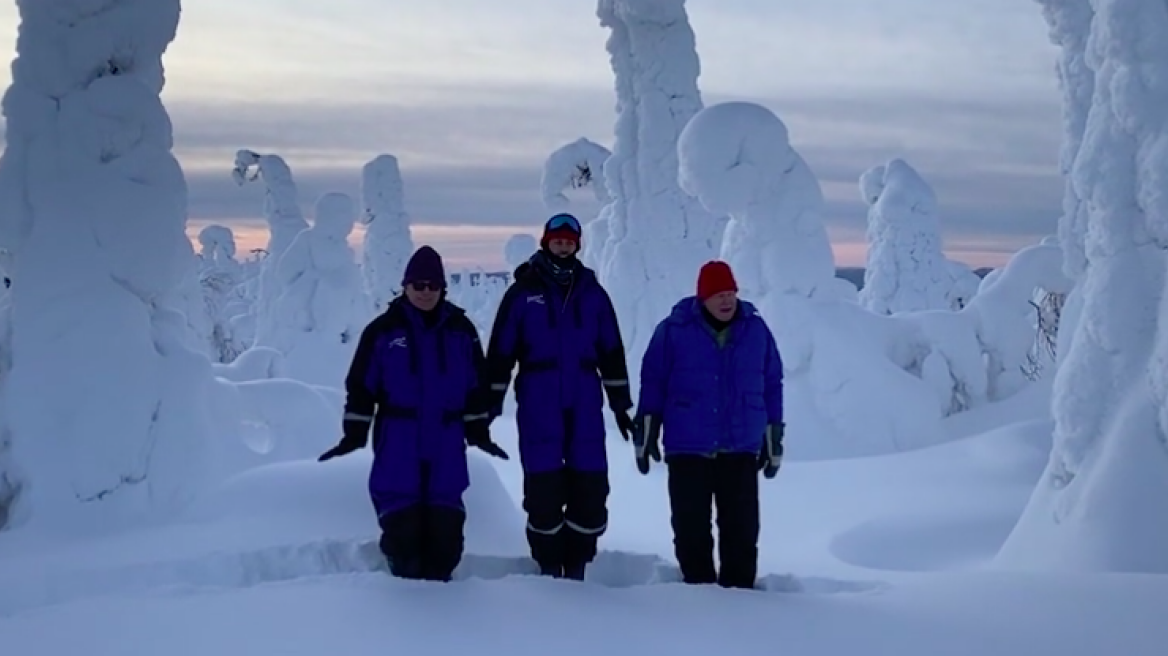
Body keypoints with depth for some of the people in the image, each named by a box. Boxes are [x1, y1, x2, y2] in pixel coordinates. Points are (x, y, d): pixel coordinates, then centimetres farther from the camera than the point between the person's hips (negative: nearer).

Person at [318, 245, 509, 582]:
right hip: (397, 444, -2)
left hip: (446, 443, 2)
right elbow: (361, 385, 3)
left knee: (446, 526, 2)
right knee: (401, 524, -4)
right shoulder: (383, 329, 1)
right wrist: (354, 435, -1)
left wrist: (479, 432, 10)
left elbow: (477, 385, 12)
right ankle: (407, 583, 15)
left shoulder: (461, 329, 7)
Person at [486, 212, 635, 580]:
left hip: (585, 404, 2)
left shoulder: (592, 292, 10)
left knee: (590, 488, -1)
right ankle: (549, 567, 11)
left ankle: (576, 567, 11)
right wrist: (490, 404, -1)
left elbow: (611, 351, 14)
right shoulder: (523, 292, 3)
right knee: (543, 488, -1)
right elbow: (501, 351, 3)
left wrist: (620, 403, 12)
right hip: (538, 406, -2)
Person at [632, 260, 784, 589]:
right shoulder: (675, 329, -4)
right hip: (687, 450, -1)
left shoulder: (756, 329, 3)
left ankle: (739, 589, 15)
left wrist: (774, 442, 11)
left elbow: (771, 385, 10)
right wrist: (645, 435, 2)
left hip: (741, 451, 2)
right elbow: (653, 382, 2)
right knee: (691, 528, 5)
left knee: (742, 528, 4)